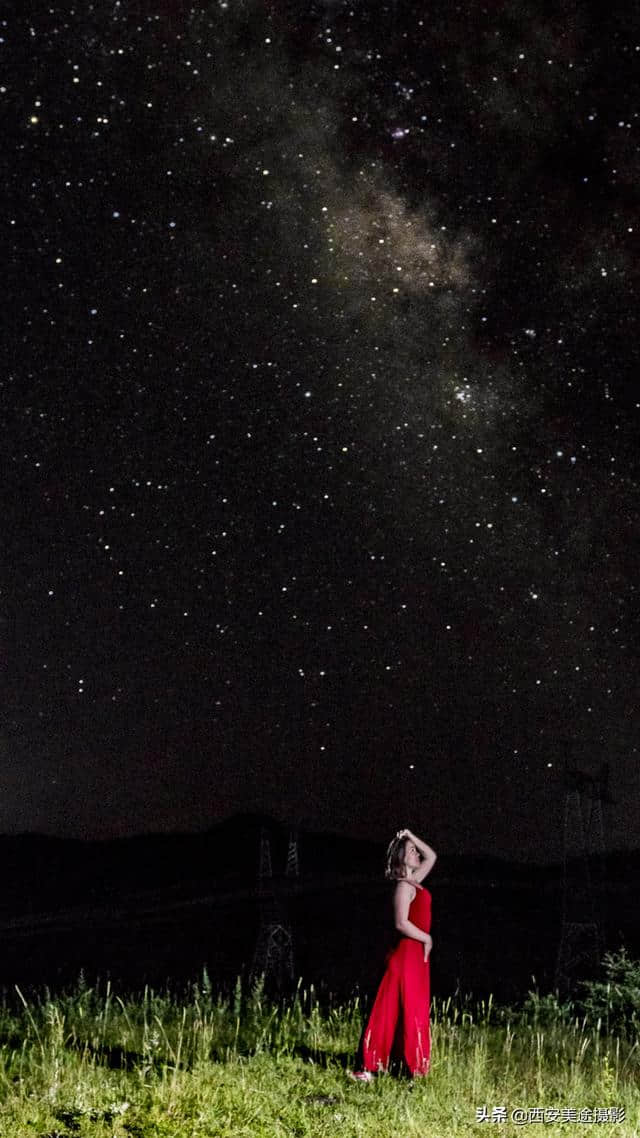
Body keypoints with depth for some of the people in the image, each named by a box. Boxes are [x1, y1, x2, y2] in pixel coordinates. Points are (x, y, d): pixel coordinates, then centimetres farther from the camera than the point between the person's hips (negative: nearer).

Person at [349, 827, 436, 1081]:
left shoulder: (414, 881, 12)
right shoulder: (404, 887, -14)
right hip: (408, 954, -9)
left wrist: (412, 837, 12)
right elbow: (402, 923, -23)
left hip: (417, 955, 9)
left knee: (415, 1011, 12)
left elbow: (431, 857, 25)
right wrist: (427, 939, -12)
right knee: (407, 1011, -6)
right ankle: (367, 1066, -3)